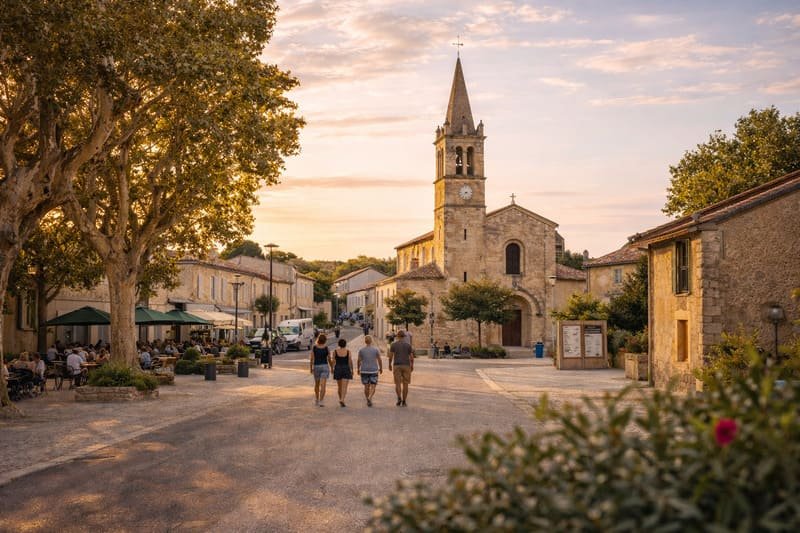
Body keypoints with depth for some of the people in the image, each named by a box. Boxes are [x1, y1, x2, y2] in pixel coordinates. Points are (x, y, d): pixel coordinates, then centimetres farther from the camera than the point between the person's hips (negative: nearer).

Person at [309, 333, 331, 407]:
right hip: (325, 367, -2)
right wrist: (331, 368, 15)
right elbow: (329, 359, 1)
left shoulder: (314, 347, -6)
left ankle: (316, 400, 31)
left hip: (316, 367, 2)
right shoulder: (327, 348, -6)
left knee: (316, 384, 20)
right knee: (323, 385, -5)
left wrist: (311, 368, 5)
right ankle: (321, 402, -14)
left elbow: (311, 359, -5)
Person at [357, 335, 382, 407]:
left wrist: (358, 369, 13)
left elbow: (359, 361, 0)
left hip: (364, 371, 1)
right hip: (374, 370, -1)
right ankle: (369, 398, -21)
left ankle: (368, 401, 16)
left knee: (366, 386, 11)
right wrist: (381, 368, 11)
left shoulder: (361, 350, -2)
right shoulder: (376, 350, -5)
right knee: (373, 386, 1)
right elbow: (379, 360, -2)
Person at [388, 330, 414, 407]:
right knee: (405, 384, 6)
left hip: (397, 366, 0)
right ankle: (403, 401, 5)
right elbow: (411, 357, 0)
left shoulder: (393, 344, -1)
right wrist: (412, 366, 14)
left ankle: (399, 398, -19)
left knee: (398, 383, 4)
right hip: (406, 366, 0)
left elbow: (390, 356, -3)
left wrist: (390, 365, 11)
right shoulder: (408, 345, 0)